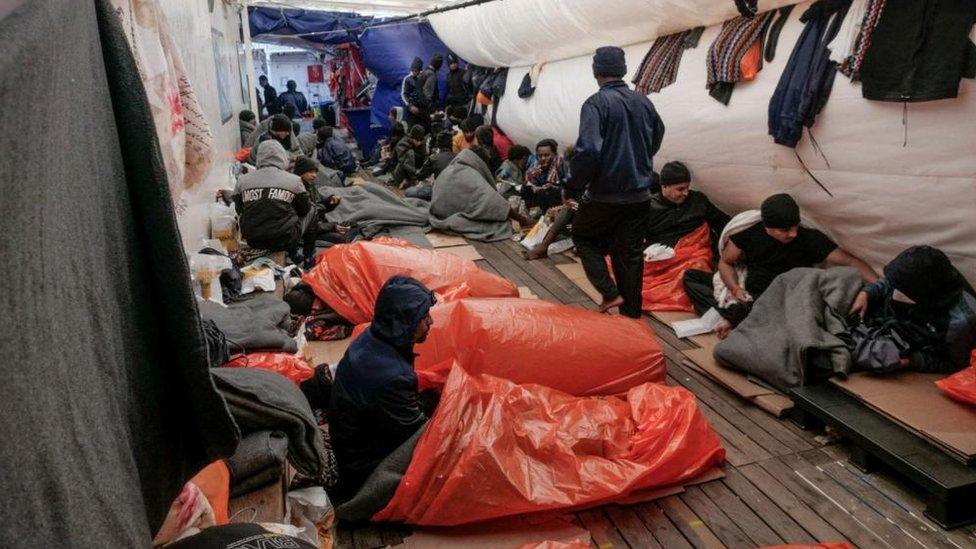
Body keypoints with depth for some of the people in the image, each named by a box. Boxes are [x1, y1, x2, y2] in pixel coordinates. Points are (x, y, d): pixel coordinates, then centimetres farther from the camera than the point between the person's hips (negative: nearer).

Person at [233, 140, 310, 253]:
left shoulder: (242, 180, 3)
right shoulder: (294, 180, -5)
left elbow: (239, 210, 15)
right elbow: (304, 211, 8)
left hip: (253, 241, 4)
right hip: (284, 241, -4)